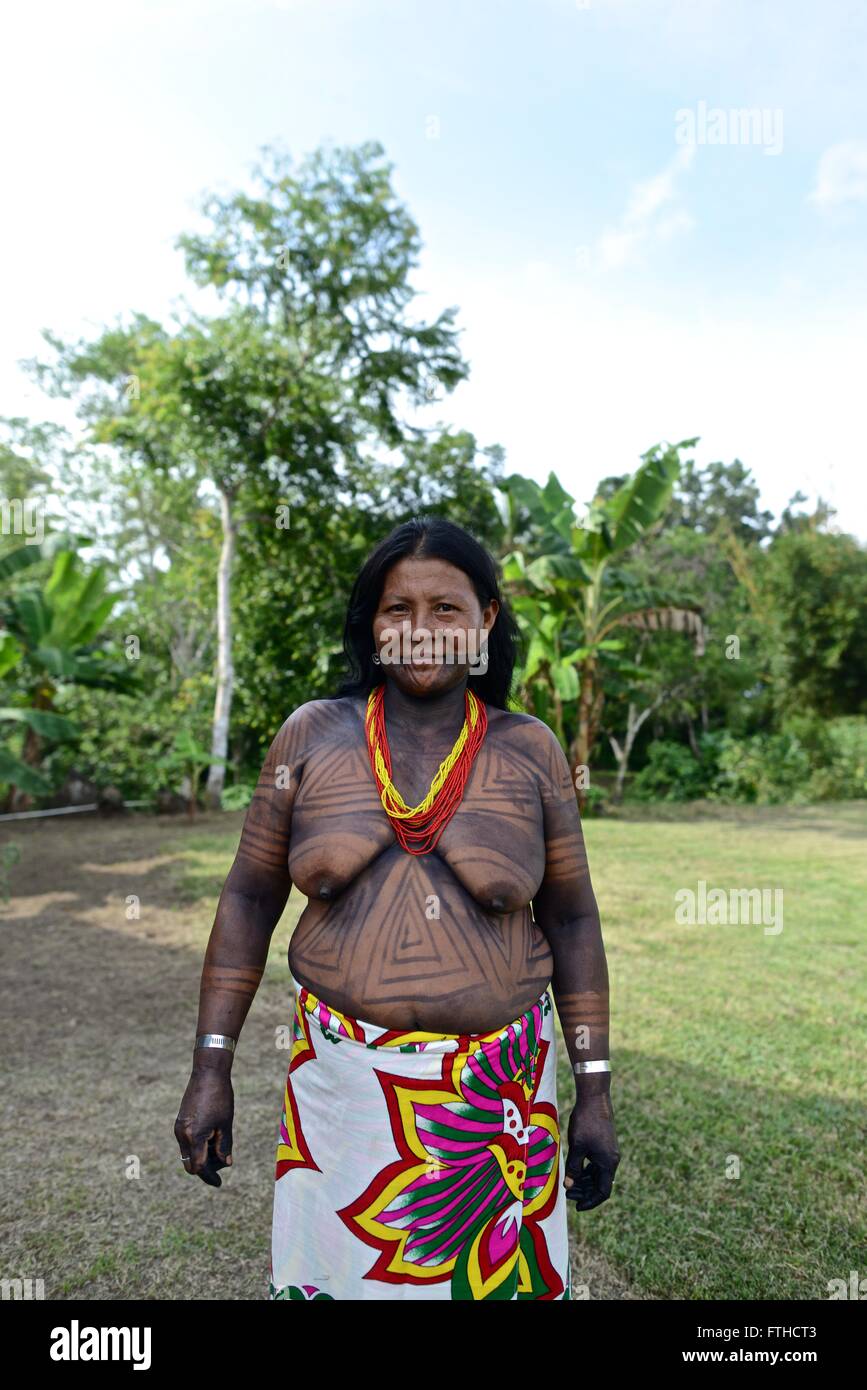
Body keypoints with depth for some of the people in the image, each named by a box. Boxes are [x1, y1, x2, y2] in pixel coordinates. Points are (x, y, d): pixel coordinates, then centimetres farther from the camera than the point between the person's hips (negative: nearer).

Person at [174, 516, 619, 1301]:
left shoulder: (529, 751, -5)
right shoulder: (313, 735, -4)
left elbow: (571, 920, 1)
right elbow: (250, 899, 1)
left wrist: (596, 1090, 1)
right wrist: (211, 1068, -1)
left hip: (494, 1086, 0)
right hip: (343, 1079, 1)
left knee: (499, 1272, 15)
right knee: (332, 1268, 16)